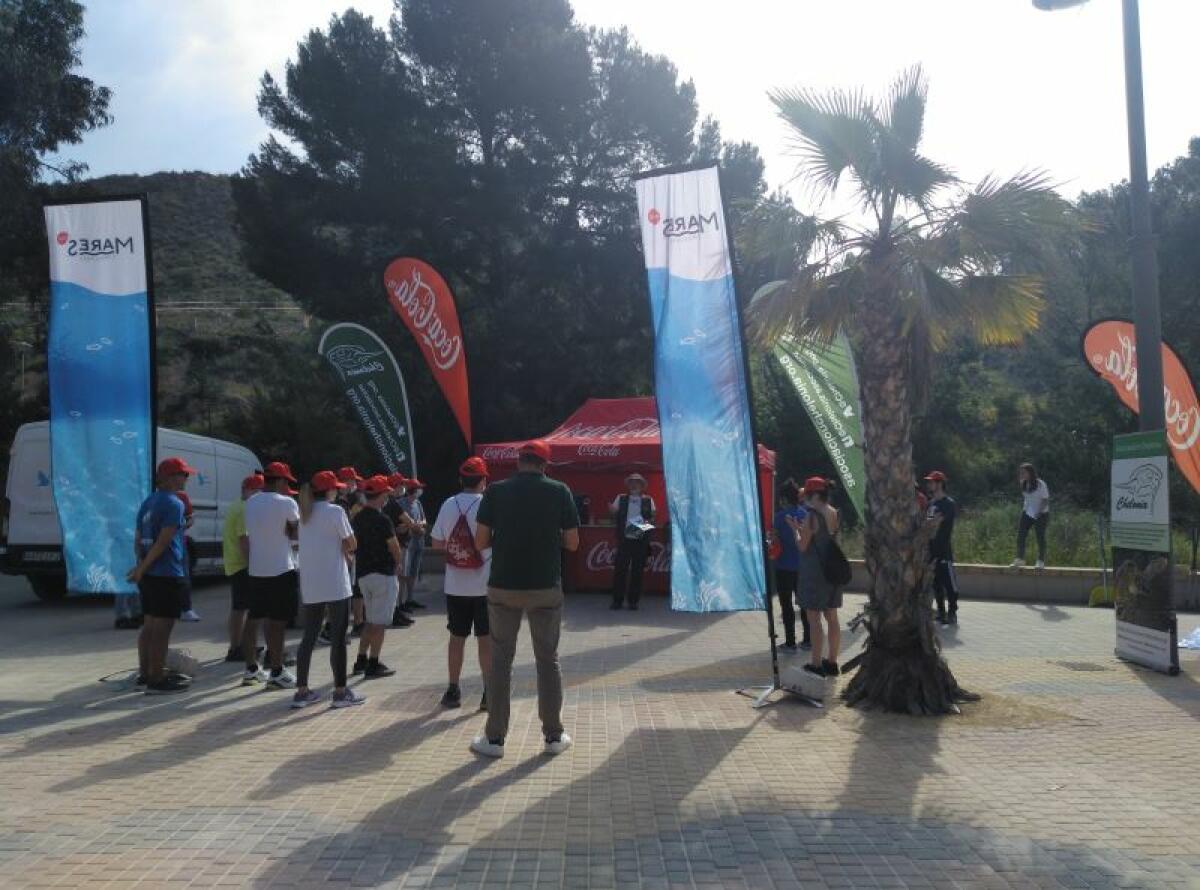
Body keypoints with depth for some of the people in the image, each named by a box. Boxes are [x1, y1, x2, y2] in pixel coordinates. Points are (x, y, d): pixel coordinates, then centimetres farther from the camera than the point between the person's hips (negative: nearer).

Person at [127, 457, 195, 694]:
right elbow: (163, 541, -19)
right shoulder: (174, 503, -13)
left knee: (149, 626, 16)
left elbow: (138, 540, 14)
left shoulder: (147, 503, 15)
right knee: (162, 629, -4)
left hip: (149, 575, 9)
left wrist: (141, 565, 10)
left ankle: (145, 673, 24)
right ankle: (156, 680, -1)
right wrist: (142, 569, -14)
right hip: (168, 575, -9)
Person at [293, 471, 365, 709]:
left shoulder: (305, 513, 10)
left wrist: (341, 550, 6)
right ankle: (341, 692, 5)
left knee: (309, 637, 11)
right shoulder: (335, 511, -11)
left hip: (310, 585, 7)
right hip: (335, 584, -7)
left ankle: (302, 691, 14)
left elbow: (318, 542, 13)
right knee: (338, 638, 0)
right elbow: (352, 544, -7)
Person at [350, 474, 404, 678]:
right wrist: (396, 565, 8)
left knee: (371, 619, 19)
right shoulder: (382, 520, -16)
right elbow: (396, 550, -11)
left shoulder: (356, 518, 8)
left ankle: (361, 661, 20)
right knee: (380, 622, -1)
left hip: (362, 573, 8)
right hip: (383, 575, -8)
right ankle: (373, 665, 2)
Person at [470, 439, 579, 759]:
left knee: (500, 660, 9)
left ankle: (494, 738, 14)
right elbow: (572, 543, -1)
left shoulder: (496, 491, -3)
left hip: (503, 587, 0)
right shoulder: (559, 491, -3)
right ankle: (554, 736, 18)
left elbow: (481, 542, -3)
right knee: (548, 660, 11)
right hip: (546, 588, 0)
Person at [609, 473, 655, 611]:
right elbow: (615, 518, 9)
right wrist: (613, 512, -12)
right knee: (620, 569, -2)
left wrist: (648, 522, -12)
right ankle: (617, 600, 6)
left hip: (641, 540, 0)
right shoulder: (621, 498, 9)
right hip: (624, 539, 0)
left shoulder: (648, 500, 8)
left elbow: (653, 518, 9)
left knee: (638, 571, 2)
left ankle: (634, 601, 11)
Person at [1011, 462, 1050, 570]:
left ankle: (1041, 561, 14)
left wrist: (1040, 511, -22)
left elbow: (1045, 500, -14)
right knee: (1020, 535, -2)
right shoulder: (1024, 484, 3)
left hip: (1040, 514, -5)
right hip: (1027, 513, 5)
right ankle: (1020, 559, 5)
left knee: (1040, 537, 3)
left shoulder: (1040, 484, -15)